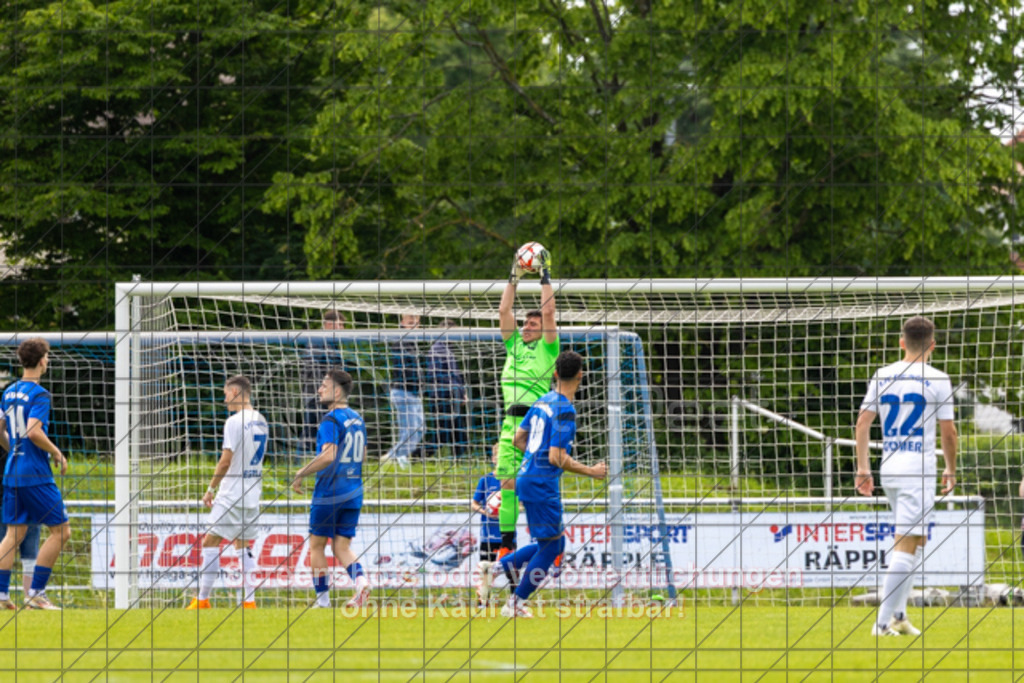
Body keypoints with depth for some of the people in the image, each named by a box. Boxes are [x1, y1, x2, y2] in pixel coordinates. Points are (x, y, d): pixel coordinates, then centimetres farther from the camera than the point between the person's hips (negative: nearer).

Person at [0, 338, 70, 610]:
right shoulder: (39, 394, -12)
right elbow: (33, 431, -22)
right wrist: (56, 453, -9)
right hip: (36, 474, -8)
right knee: (60, 531, 0)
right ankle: (36, 593, -5)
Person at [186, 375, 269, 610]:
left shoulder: (235, 422, -15)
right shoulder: (261, 421, 11)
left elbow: (226, 461, -17)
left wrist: (211, 489, -6)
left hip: (232, 493, -8)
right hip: (253, 492, 8)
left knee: (211, 542, -3)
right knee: (242, 545, 13)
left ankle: (203, 599, -5)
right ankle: (249, 600, 8)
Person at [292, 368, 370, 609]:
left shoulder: (331, 420, -14)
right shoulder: (357, 419, 12)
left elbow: (328, 456, -26)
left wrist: (301, 474, -17)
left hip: (329, 492, -7)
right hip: (353, 492, 7)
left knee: (317, 546, 7)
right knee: (342, 547, 8)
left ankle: (322, 599, 9)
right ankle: (361, 581, -18)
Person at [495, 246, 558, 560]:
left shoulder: (547, 348, 5)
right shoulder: (514, 345, 19)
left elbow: (548, 312, -3)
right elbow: (504, 311, 17)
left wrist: (545, 277, 4)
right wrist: (514, 278, 16)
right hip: (511, 421, 5)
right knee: (508, 483, 3)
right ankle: (507, 543, 8)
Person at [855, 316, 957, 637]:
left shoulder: (882, 376, 7)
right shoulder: (937, 380, -5)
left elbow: (863, 423, 7)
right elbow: (948, 432, -4)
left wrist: (862, 468, 13)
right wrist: (951, 470, 10)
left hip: (889, 467, 6)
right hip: (919, 469, -6)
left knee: (916, 540, 19)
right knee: (907, 544, -6)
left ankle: (898, 614, 13)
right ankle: (883, 620, -12)